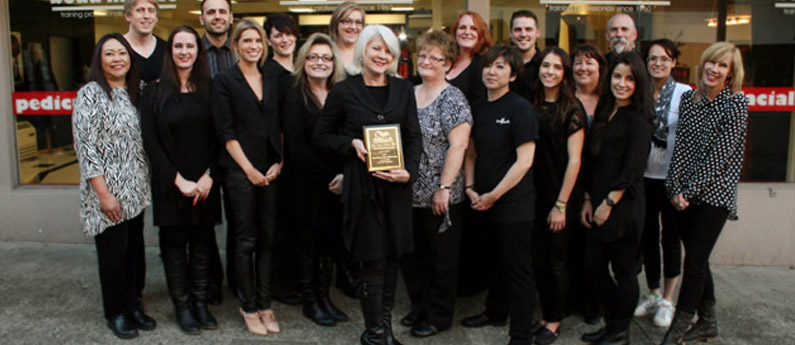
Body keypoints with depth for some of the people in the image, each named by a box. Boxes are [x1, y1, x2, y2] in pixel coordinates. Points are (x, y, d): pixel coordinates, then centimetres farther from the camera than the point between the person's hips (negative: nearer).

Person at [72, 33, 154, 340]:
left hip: (135, 190, 6)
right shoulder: (91, 94, -9)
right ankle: (116, 313, 22)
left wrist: (145, 184, 8)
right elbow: (85, 146, -14)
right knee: (113, 251, 4)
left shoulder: (136, 90, 9)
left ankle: (133, 305, 29)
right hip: (107, 191, -6)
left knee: (135, 248, 12)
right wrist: (104, 194, -17)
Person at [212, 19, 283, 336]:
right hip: (240, 170, -4)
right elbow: (226, 131, -7)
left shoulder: (271, 81, 12)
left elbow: (278, 127, 13)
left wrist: (279, 163, -1)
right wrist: (249, 169, -13)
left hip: (271, 170, 4)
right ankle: (248, 307, 15)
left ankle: (264, 304, 18)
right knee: (246, 239, 2)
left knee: (268, 237, 7)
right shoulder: (225, 80, -2)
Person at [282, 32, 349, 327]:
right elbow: (297, 147, -12)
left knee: (329, 242, 10)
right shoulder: (295, 98, -5)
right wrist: (327, 179, -13)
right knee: (308, 244, 6)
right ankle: (310, 302, 20)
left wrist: (343, 176, -9)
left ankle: (324, 297, 24)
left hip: (336, 185, 4)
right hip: (306, 186, -4)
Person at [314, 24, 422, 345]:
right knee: (373, 261, 0)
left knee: (392, 258, 10)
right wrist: (352, 143, -11)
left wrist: (408, 171, -8)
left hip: (396, 183, 4)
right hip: (362, 183, -3)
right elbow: (322, 135, 6)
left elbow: (414, 136, 8)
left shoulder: (403, 89, 8)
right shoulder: (343, 91, -1)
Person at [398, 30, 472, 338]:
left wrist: (444, 188, -18)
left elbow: (458, 145, -15)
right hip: (409, 194, 6)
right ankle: (419, 307, 33)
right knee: (410, 255, 15)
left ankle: (439, 316, 24)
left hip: (439, 197, -6)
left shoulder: (452, 98, -9)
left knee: (441, 259, 8)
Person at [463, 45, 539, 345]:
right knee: (498, 261, 22)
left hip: (513, 203, -6)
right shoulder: (479, 109, 9)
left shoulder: (521, 108, -12)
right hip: (484, 203, 7)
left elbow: (524, 161, -17)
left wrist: (493, 195, -14)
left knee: (517, 269, 2)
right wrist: (471, 188, 1)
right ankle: (495, 312, 41)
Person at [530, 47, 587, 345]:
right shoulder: (531, 106, 6)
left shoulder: (572, 110, -8)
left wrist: (561, 204, -14)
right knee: (537, 258, 9)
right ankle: (546, 314, 26)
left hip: (560, 198, -4)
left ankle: (555, 320, 22)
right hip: (534, 195, 4)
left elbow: (574, 160, -12)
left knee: (557, 261, 7)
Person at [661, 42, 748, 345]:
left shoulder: (737, 103, -8)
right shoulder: (689, 98, 7)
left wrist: (689, 191, -13)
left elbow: (720, 154, -12)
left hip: (714, 194, -5)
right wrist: (676, 188, -6)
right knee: (697, 260, 13)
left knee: (694, 262, -4)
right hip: (686, 194, 5)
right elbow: (680, 144, 3)